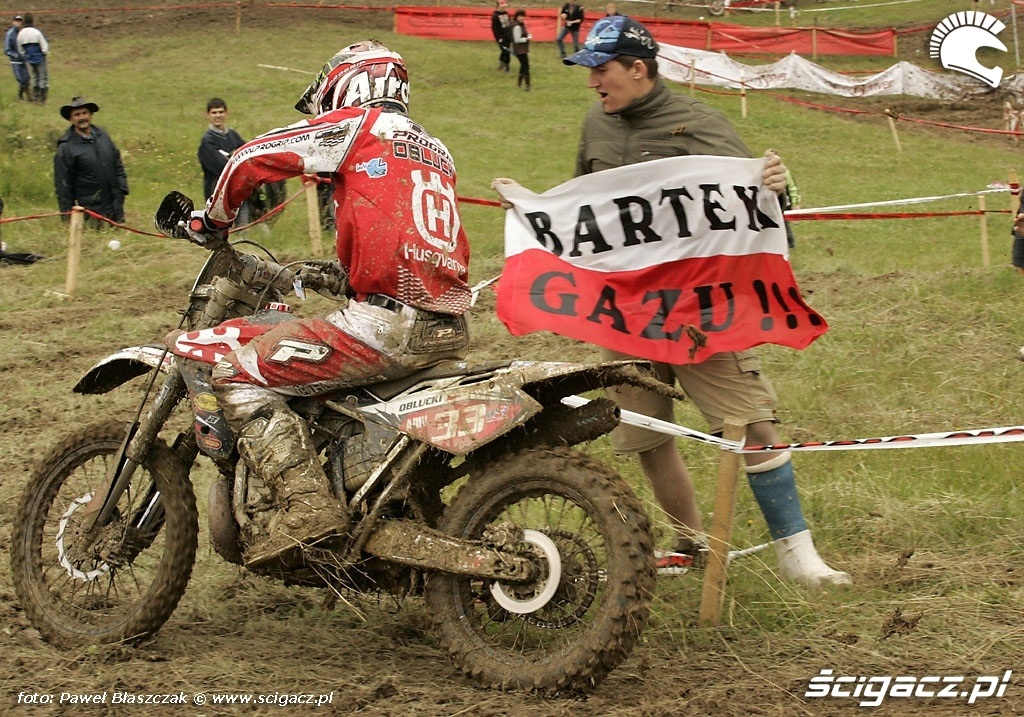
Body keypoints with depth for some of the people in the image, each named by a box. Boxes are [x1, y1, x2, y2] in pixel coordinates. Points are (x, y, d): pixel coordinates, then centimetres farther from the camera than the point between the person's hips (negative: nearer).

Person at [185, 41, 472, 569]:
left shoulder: (356, 125, 4)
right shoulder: (436, 150, 27)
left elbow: (253, 157, -2)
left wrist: (212, 219, 14)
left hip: (388, 319, -9)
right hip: (450, 330, 9)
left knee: (240, 375, -6)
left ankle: (308, 506, -19)